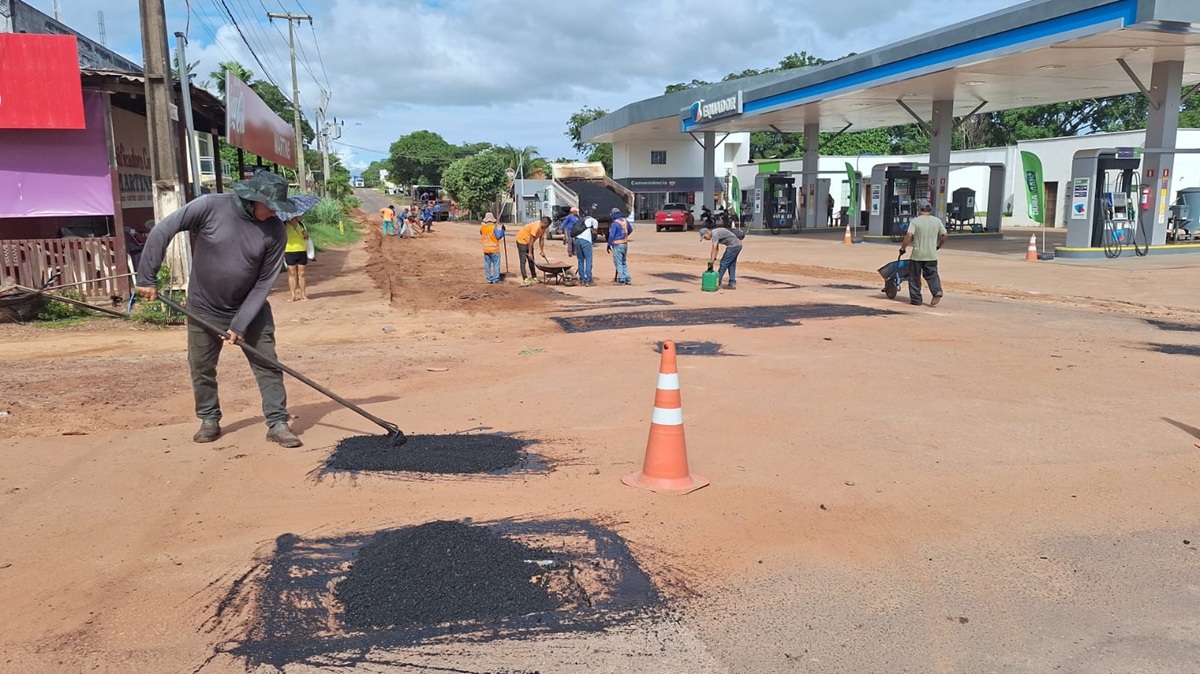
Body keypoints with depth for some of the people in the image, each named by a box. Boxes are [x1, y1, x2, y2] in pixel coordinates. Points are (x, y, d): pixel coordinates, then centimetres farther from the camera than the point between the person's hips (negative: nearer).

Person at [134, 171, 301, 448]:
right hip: (204, 309, 0)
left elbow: (265, 282, -13)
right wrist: (147, 278, -15)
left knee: (267, 365, -2)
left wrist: (241, 323, -17)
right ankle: (209, 420, 29)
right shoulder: (210, 207, -20)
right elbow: (162, 231, -14)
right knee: (201, 368, 10)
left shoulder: (275, 231, -16)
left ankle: (277, 423, 7)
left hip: (250, 309, 0)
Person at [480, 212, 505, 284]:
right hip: (494, 249, -5)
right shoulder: (494, 228, -14)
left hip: (486, 249, 5)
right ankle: (496, 279, -1)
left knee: (487, 265, 10)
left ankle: (489, 279, 11)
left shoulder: (482, 228, 1)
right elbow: (499, 236, -16)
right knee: (496, 264, 1)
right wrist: (502, 230, -5)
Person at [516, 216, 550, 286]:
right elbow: (531, 240, -28)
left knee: (531, 260, 11)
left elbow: (541, 239, 4)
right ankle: (525, 279, -18)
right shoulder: (536, 226, -31)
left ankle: (534, 277, 17)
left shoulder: (543, 228, -4)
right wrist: (529, 253, -25)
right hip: (522, 240, -9)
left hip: (528, 242, 9)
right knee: (523, 261, -12)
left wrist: (542, 251, 3)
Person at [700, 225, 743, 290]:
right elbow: (715, 249, 14)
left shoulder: (715, 234, -17)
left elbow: (714, 249, -25)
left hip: (733, 246, -10)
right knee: (731, 265, 12)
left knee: (724, 263, -4)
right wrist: (710, 259, 4)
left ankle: (718, 282, 1)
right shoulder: (715, 234, 14)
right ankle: (732, 284, 12)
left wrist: (711, 261, -28)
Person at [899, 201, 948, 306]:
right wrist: (938, 246, 21)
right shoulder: (937, 221, 6)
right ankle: (937, 291, -12)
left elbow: (909, 236, -16)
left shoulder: (915, 221, -5)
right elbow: (944, 235, 6)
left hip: (917, 254, -3)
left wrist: (903, 248, -6)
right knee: (932, 275, 12)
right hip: (931, 255, 3)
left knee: (914, 277, 6)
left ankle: (915, 299, 8)